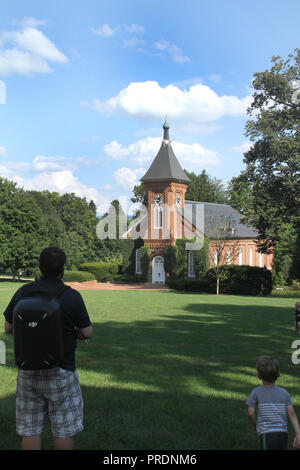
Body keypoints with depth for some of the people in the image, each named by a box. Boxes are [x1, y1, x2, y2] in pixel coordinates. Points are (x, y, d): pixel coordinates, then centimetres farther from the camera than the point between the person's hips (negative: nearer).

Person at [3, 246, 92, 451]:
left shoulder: (22, 293, -3)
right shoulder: (72, 296, -12)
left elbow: (8, 328, 6)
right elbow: (87, 333, -6)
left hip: (28, 371, 3)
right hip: (61, 372, -3)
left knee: (30, 430, 12)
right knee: (64, 429, 10)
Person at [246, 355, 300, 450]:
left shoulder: (256, 392, 3)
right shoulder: (284, 393, 10)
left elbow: (250, 413, -3)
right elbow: (292, 413, 0)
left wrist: (255, 425, 17)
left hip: (267, 435, -4)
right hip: (283, 434, 4)